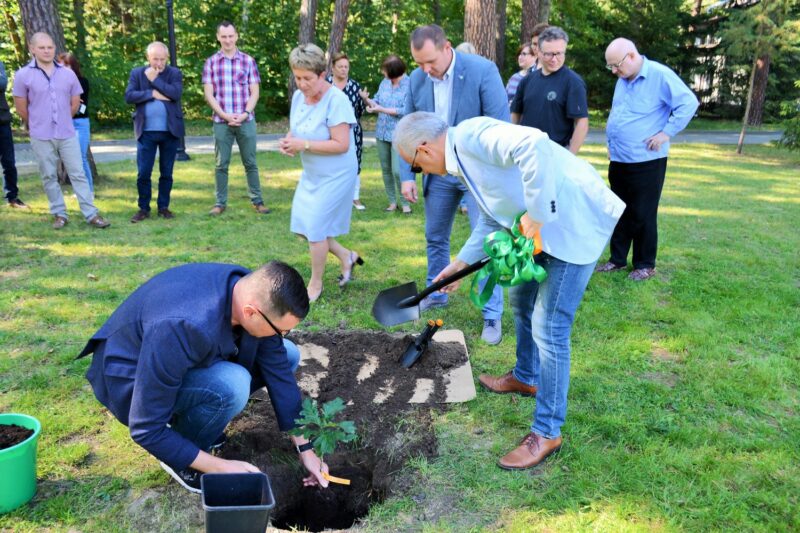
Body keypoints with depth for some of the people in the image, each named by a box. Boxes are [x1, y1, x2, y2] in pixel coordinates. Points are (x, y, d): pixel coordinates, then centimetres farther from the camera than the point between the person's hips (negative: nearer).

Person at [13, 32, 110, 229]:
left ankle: (92, 214, 1)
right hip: (41, 137, -1)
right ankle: (59, 214, 14)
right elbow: (21, 109, 1)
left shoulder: (68, 74, 3)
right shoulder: (23, 75, -4)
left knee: (78, 174, 1)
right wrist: (39, 124, 11)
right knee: (49, 177, 5)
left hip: (67, 134, 1)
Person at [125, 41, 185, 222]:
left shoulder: (175, 73, 4)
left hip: (170, 131, 0)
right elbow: (129, 96, -6)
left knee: (166, 172, 8)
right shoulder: (137, 73, 6)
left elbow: (176, 93, -14)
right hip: (146, 132, 0)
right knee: (143, 173, -1)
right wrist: (152, 94, -14)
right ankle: (143, 208, 10)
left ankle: (163, 207, 19)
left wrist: (154, 79, -10)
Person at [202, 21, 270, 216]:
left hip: (246, 120, 0)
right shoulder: (211, 62, 4)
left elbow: (254, 92, 2)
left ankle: (257, 201, 15)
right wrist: (225, 115, -11)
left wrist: (244, 114, -11)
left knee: (250, 162, 6)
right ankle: (220, 203, 14)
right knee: (221, 164, 5)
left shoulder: (248, 61, 5)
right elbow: (208, 94, 0)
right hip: (221, 122, 0)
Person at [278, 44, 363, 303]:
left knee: (315, 228, -2)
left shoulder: (336, 100, -22)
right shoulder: (298, 96, 1)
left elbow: (341, 145, -26)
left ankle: (315, 285, 19)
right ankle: (347, 256, 31)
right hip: (311, 174, 8)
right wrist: (287, 141, -10)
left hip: (335, 176, -8)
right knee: (303, 226, 10)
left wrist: (304, 145, -27)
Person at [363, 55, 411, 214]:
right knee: (386, 169, 10)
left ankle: (405, 203, 5)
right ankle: (392, 201, 22)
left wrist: (382, 109, -16)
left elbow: (406, 110, -18)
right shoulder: (385, 82, 7)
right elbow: (377, 100, 14)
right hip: (382, 133, 6)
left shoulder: (409, 86, -12)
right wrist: (369, 101, -10)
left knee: (397, 171, -11)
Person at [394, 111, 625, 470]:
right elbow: (494, 218, 24)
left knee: (548, 328, -6)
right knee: (521, 301, 24)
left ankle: (547, 433, 9)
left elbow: (534, 145, -36)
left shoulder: (470, 135, -18)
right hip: (544, 226, 11)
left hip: (575, 223, -11)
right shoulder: (464, 159, 14)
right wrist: (460, 263, 25)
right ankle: (525, 377, 48)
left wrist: (536, 214, -28)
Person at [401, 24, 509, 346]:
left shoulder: (483, 70, -17)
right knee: (435, 238, 16)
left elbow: (501, 125, -16)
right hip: (437, 172, 5)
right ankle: (437, 295, 37)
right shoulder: (416, 79, -2)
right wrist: (407, 175, -1)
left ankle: (492, 315, 8)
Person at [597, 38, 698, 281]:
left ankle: (645, 265, 14)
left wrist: (667, 133, -17)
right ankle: (618, 259, 25)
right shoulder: (623, 79, 10)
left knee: (643, 215, 1)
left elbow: (689, 103, -15)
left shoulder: (660, 76, -14)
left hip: (646, 161, -7)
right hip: (618, 160, 7)